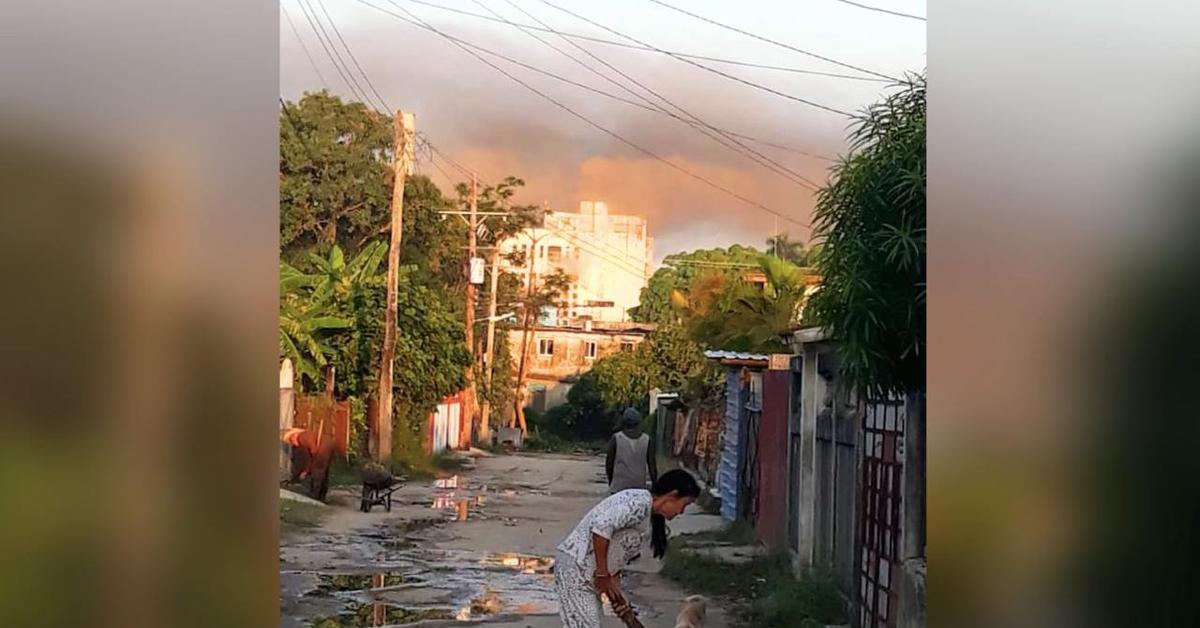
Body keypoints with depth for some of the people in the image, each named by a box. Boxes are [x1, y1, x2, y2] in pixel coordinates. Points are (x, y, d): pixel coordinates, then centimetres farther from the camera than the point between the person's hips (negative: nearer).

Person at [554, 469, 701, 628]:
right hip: (576, 567, -10)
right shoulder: (640, 502, -17)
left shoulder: (649, 517, 14)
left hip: (588, 572, 10)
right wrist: (602, 574, -20)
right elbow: (601, 527, -27)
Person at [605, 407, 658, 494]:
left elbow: (609, 462, 4)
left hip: (618, 487, -1)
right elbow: (651, 464, 3)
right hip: (639, 487, 1)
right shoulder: (647, 440, 0)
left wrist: (610, 481, 19)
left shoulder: (616, 439, -2)